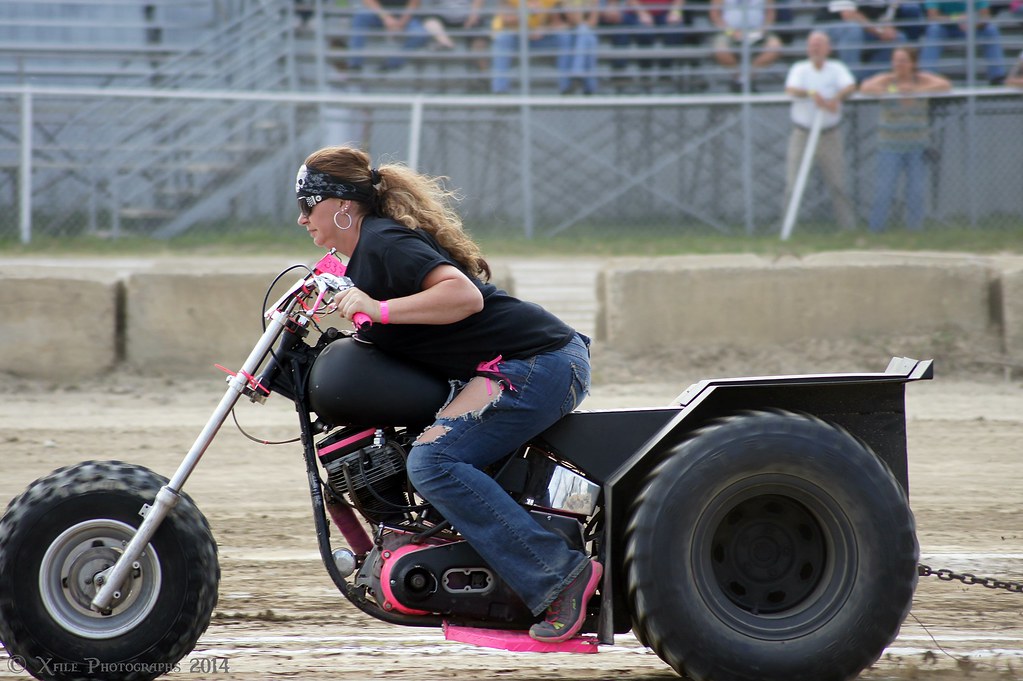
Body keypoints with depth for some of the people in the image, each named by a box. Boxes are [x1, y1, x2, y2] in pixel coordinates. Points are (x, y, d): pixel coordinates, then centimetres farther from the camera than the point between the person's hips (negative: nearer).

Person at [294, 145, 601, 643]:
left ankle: (561, 574, -28)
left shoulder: (383, 241, -11)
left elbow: (464, 295, -24)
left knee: (432, 461, -23)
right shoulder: (364, 255, 21)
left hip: (538, 361, -11)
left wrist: (379, 309, -25)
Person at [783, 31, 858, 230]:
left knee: (838, 183, 1)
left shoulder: (837, 69, 3)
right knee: (793, 185, -5)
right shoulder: (799, 69, 3)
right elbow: (791, 90, -15)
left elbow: (850, 86, -16)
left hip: (830, 136, 0)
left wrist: (836, 98, -38)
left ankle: (849, 226, 10)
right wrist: (811, 94, -35)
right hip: (802, 135, 0)